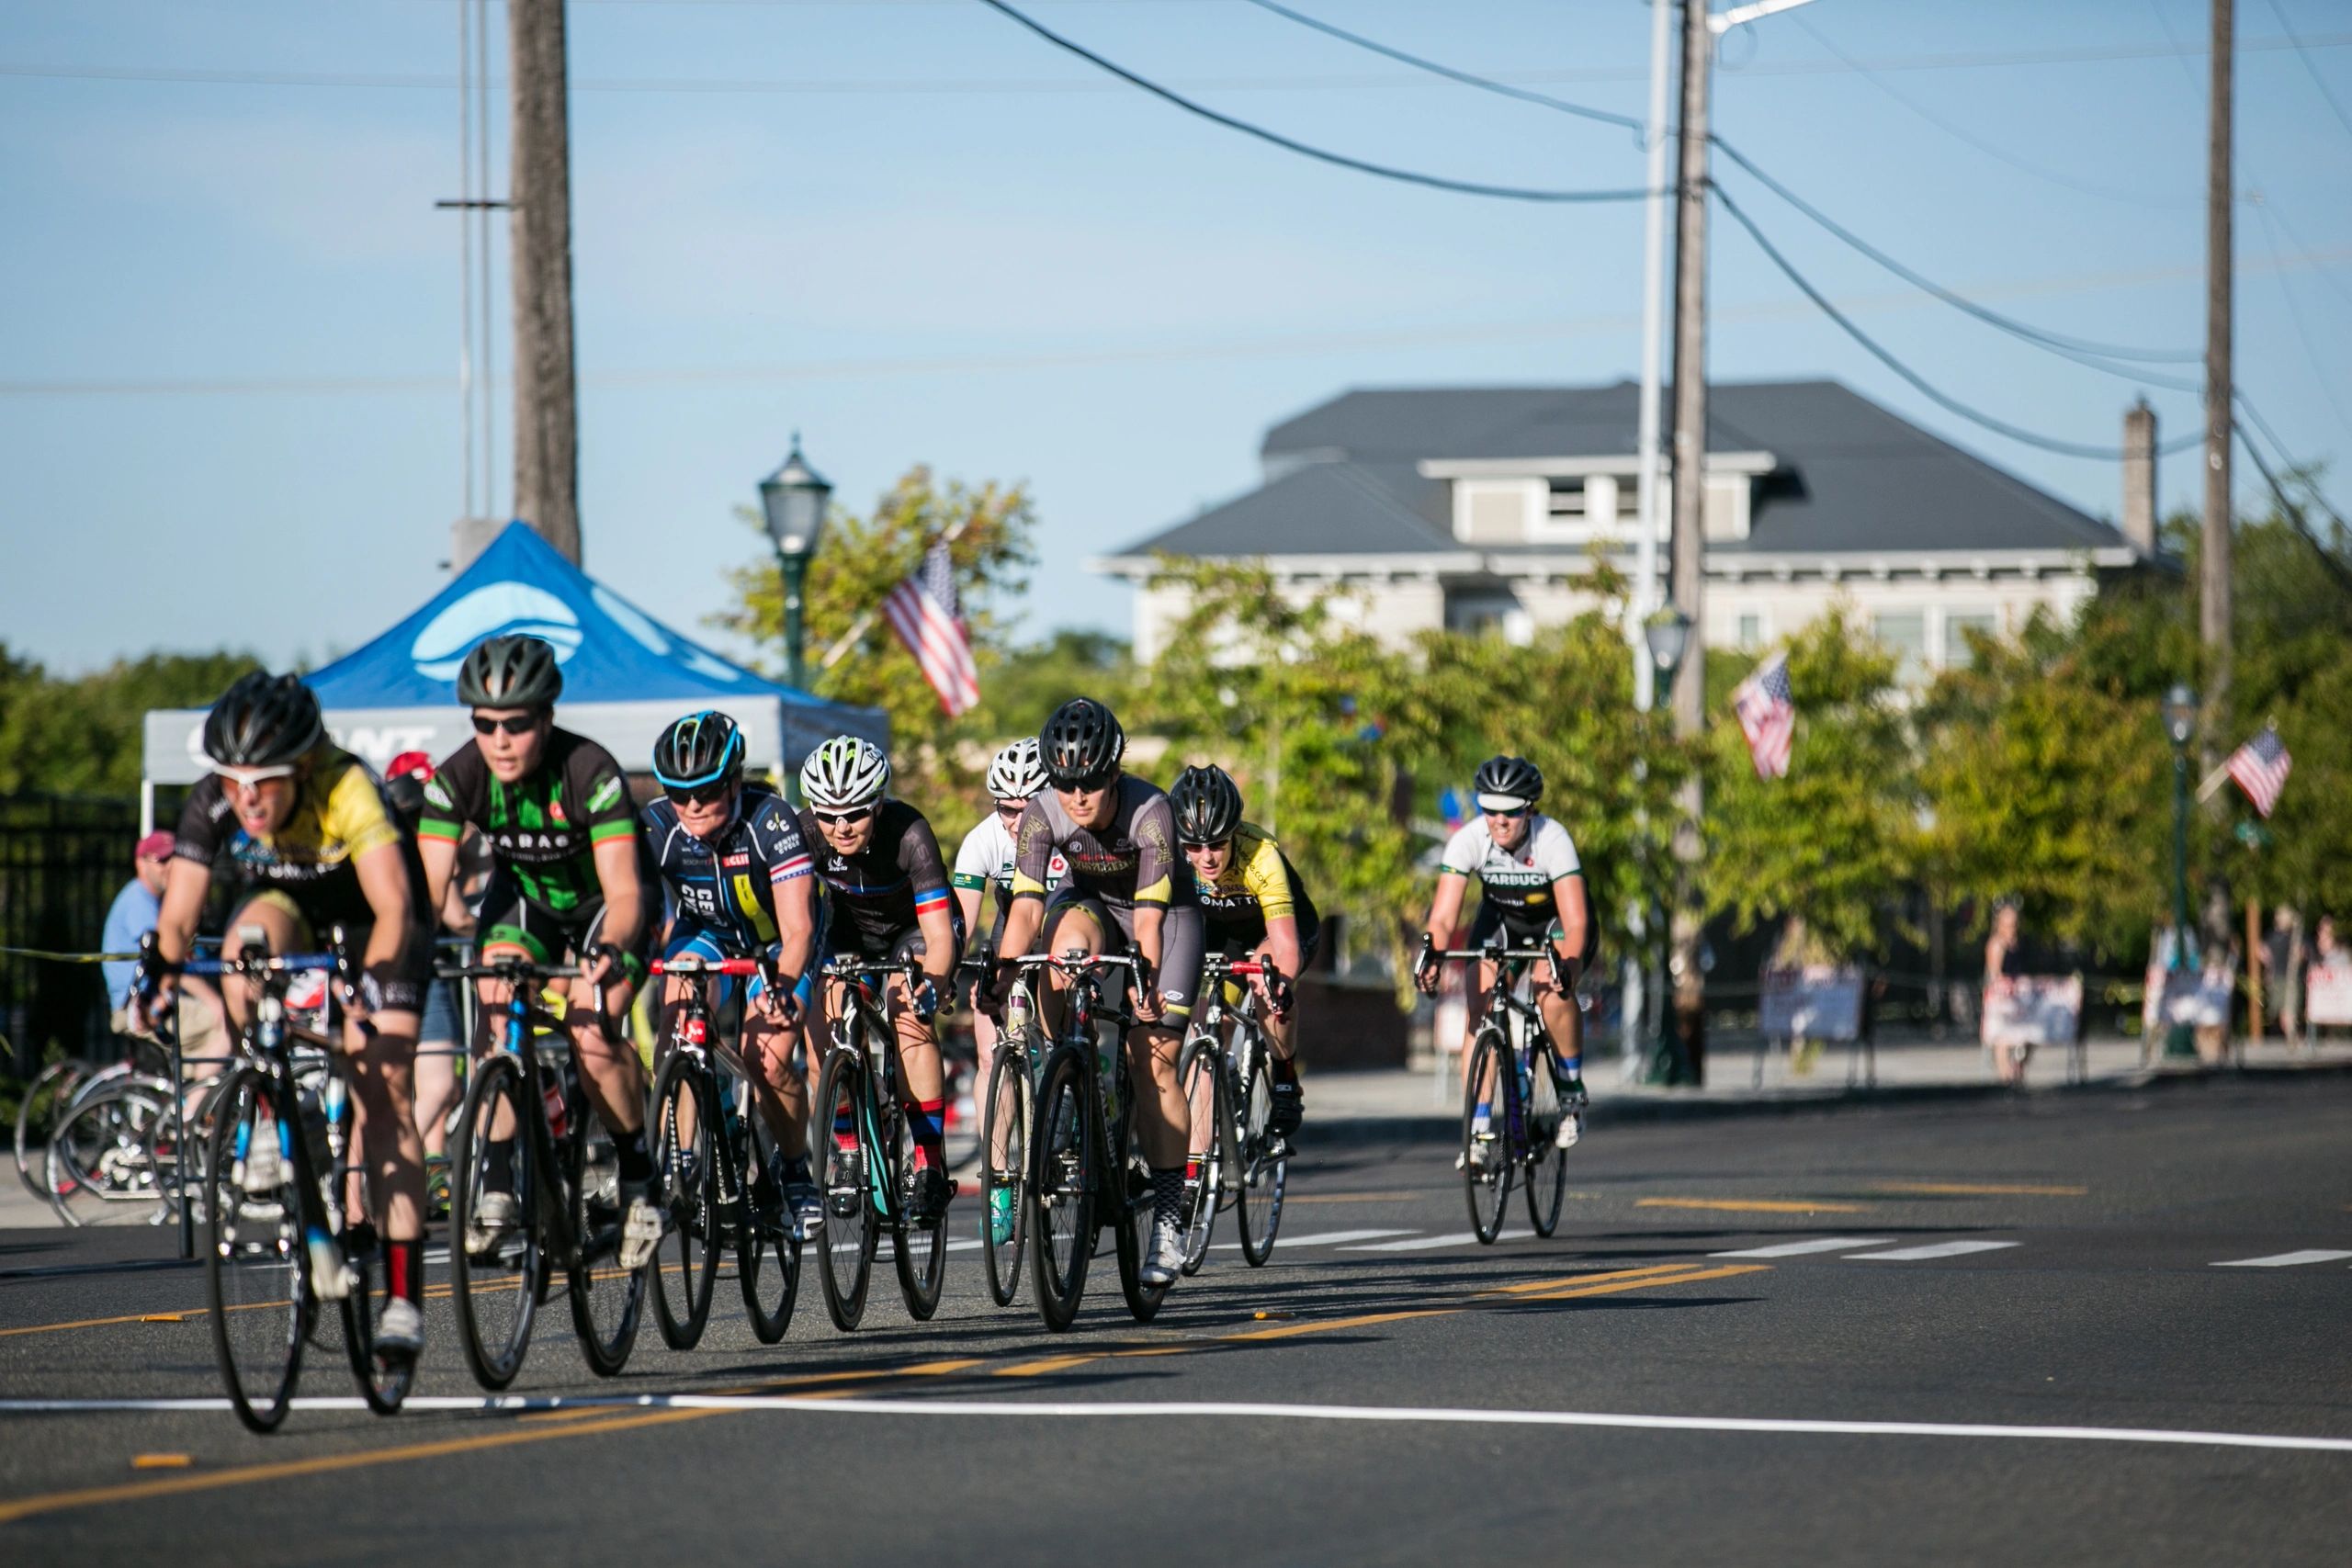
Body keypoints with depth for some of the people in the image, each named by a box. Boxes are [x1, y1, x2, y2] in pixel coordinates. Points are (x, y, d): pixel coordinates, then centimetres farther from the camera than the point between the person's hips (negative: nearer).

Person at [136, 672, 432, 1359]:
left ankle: (404, 1295, -15)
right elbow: (176, 920, -26)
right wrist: (162, 977, -44)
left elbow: (394, 904, -47)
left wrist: (371, 985, -60)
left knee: (383, 1089, -16)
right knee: (248, 943, -34)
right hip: (289, 910, 3)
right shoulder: (212, 804, -27)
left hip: (370, 925, -3)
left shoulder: (346, 789, -38)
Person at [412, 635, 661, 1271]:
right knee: (500, 1014, -23)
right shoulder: (458, 777, -24)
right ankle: (497, 1187, -17)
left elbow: (624, 889, -39)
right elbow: (429, 885, -27)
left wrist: (610, 949, -58)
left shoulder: (590, 772, -33)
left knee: (593, 1035, -24)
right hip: (523, 897, 3)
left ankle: (637, 1178, -2)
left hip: (598, 904, -3)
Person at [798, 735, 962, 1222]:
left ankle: (930, 1165, -22)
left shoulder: (908, 834, -35)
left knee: (910, 1018, -27)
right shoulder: (806, 831, -28)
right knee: (827, 1024, -20)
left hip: (915, 929, -3)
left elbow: (939, 932, -39)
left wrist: (933, 984, -57)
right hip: (850, 930, 3)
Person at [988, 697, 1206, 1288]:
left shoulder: (1150, 812, -33)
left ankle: (1169, 1222, -5)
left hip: (1165, 912, -2)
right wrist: (1001, 978, -41)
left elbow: (1148, 920, -35)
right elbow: (1027, 907, -29)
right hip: (1092, 902, 2)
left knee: (1153, 1061, -12)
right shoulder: (1042, 815, -24)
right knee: (1071, 938, -36)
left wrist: (1146, 992, -43)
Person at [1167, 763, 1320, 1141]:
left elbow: (1286, 946, -45)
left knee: (1267, 979, -34)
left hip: (1290, 925, -4)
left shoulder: (1261, 856, -39)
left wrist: (1279, 984, -64)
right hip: (1221, 930, 4)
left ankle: (1287, 1083, -14)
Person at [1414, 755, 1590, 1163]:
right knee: (1480, 1010, -17)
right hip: (1500, 918, 3)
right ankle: (1479, 1128, -12)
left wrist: (1567, 965, -58)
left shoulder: (1553, 840, -33)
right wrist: (1433, 960, -49)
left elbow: (1576, 921, -39)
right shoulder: (1469, 839, -27)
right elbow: (1443, 917, -30)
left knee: (1553, 994, -30)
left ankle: (1572, 1091, -7)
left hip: (1555, 920, -3)